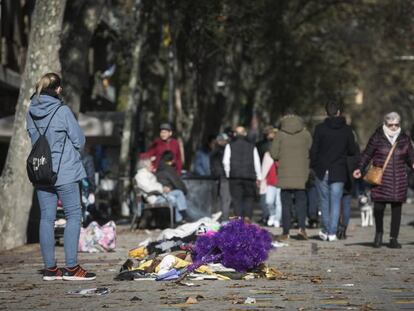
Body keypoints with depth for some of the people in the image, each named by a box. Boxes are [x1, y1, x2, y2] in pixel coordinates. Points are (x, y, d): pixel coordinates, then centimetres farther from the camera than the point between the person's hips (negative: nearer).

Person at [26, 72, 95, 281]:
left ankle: (50, 268, 12)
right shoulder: (62, 111, -13)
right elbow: (79, 140, -7)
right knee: (73, 215, 0)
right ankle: (71, 267, -4)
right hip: (65, 172, -6)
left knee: (46, 217, 9)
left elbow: (33, 138, 12)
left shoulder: (31, 112, 4)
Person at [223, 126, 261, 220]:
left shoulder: (230, 146, 4)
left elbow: (226, 162, 0)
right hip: (249, 176, 1)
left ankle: (239, 218, -6)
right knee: (249, 198, 8)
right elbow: (257, 163, 6)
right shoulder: (252, 147, 6)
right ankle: (248, 217, -5)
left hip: (234, 176, 0)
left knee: (236, 199, 3)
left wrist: (228, 174, 10)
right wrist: (258, 177, 12)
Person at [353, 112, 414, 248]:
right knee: (378, 207, -9)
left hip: (398, 180, 2)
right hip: (380, 179, -2)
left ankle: (393, 238, 10)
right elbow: (367, 154, 4)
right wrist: (360, 168, -7)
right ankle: (379, 232, 16)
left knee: (396, 209, 2)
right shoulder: (377, 138, 1)